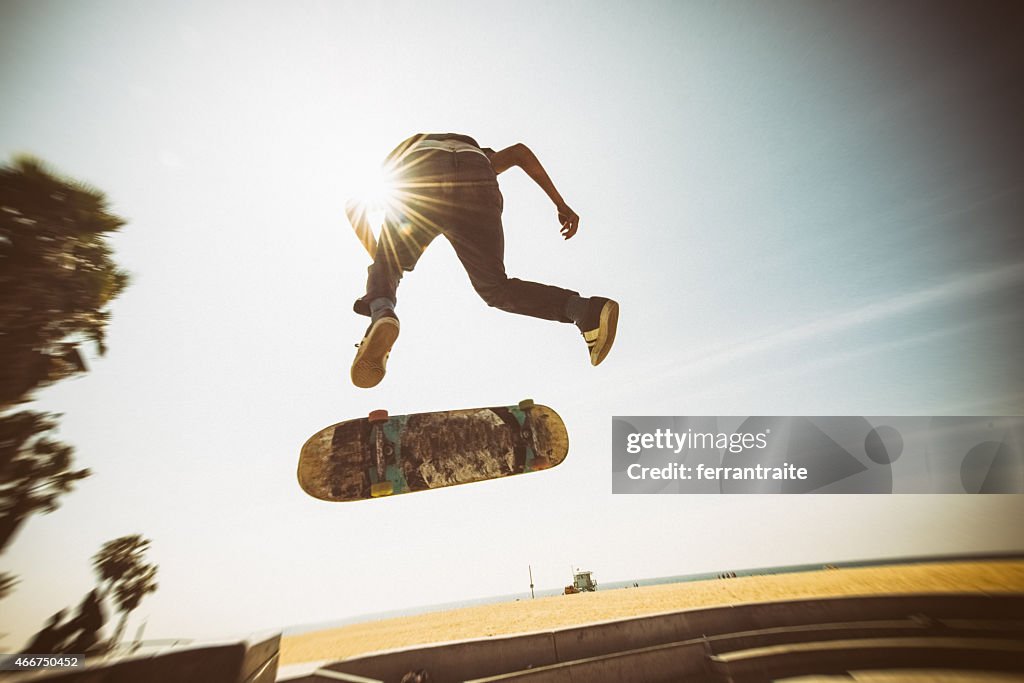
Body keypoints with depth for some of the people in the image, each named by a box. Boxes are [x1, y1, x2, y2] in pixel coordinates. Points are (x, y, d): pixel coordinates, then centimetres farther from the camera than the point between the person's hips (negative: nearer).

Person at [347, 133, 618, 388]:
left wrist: (379, 255, 35)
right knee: (496, 289, 13)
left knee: (385, 269, 17)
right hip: (476, 188, 2)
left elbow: (354, 204, 28)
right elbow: (520, 152, 23)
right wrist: (561, 204, 18)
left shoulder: (399, 155, 44)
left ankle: (382, 314, -19)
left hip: (421, 187, -1)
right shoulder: (478, 155, 45)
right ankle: (586, 310, -6)